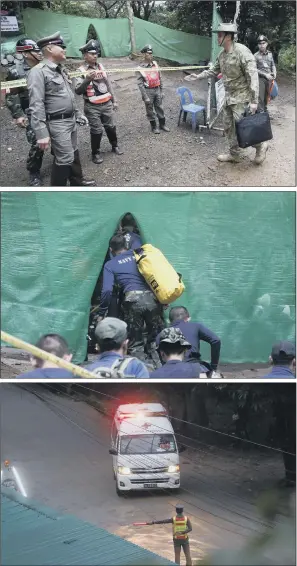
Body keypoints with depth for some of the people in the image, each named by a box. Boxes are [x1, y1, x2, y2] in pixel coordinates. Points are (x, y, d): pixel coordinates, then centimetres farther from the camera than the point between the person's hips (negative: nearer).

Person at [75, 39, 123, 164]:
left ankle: (114, 146, 36)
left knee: (110, 126, 16)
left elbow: (108, 84, 16)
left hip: (106, 104, 5)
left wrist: (114, 100, 16)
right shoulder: (81, 70, -12)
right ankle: (95, 153, 13)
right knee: (96, 130, -2)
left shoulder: (101, 66, 7)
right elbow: (78, 91, -20)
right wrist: (87, 79, -33)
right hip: (92, 107, -5)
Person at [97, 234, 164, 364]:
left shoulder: (110, 265, 13)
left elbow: (107, 291, 1)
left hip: (133, 299, -3)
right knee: (155, 342, 12)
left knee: (135, 345, 7)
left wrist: (101, 314, 9)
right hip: (152, 298, 3)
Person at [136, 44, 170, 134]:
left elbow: (160, 78, 10)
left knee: (160, 108, 14)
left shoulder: (155, 64, 2)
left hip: (157, 89, 4)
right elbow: (140, 84, -13)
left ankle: (162, 124, 29)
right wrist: (145, 97, -16)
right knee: (150, 110, 8)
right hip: (148, 90, -4)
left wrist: (161, 91, 9)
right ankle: (154, 127, 22)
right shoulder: (141, 68, -13)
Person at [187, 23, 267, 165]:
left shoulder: (242, 52, -22)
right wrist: (198, 76, 10)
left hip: (242, 97, -8)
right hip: (228, 96, 8)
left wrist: (254, 100, -26)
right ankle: (234, 154, 24)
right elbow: (214, 70, 22)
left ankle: (260, 146, 11)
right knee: (228, 127, 12)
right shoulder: (222, 54, 4)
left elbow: (253, 76, -23)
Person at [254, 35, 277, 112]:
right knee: (260, 98, -11)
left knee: (266, 97, 16)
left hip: (269, 79, 5)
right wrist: (265, 74, -17)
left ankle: (265, 111, 29)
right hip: (261, 79, -5)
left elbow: (273, 65, 16)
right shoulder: (256, 56, -8)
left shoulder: (270, 54, 8)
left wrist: (274, 72, -5)